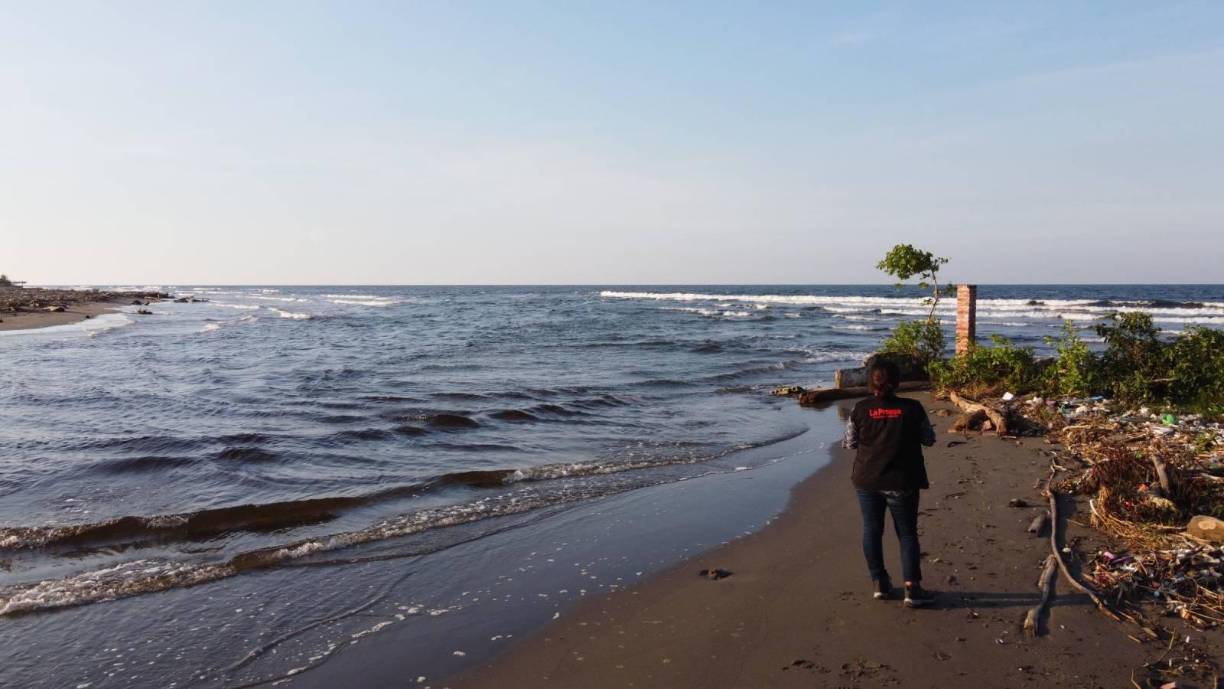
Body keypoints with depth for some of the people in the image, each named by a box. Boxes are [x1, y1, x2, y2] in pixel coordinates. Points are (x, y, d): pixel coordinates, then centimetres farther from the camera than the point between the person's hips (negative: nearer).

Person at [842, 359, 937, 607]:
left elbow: (850, 443, 1)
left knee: (872, 530, 13)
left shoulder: (860, 410, -8)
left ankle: (879, 583, 20)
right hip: (902, 482, -1)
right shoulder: (912, 409, -11)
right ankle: (912, 587, 3)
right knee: (907, 532, 9)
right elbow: (929, 439, 1)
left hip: (867, 480, 1)